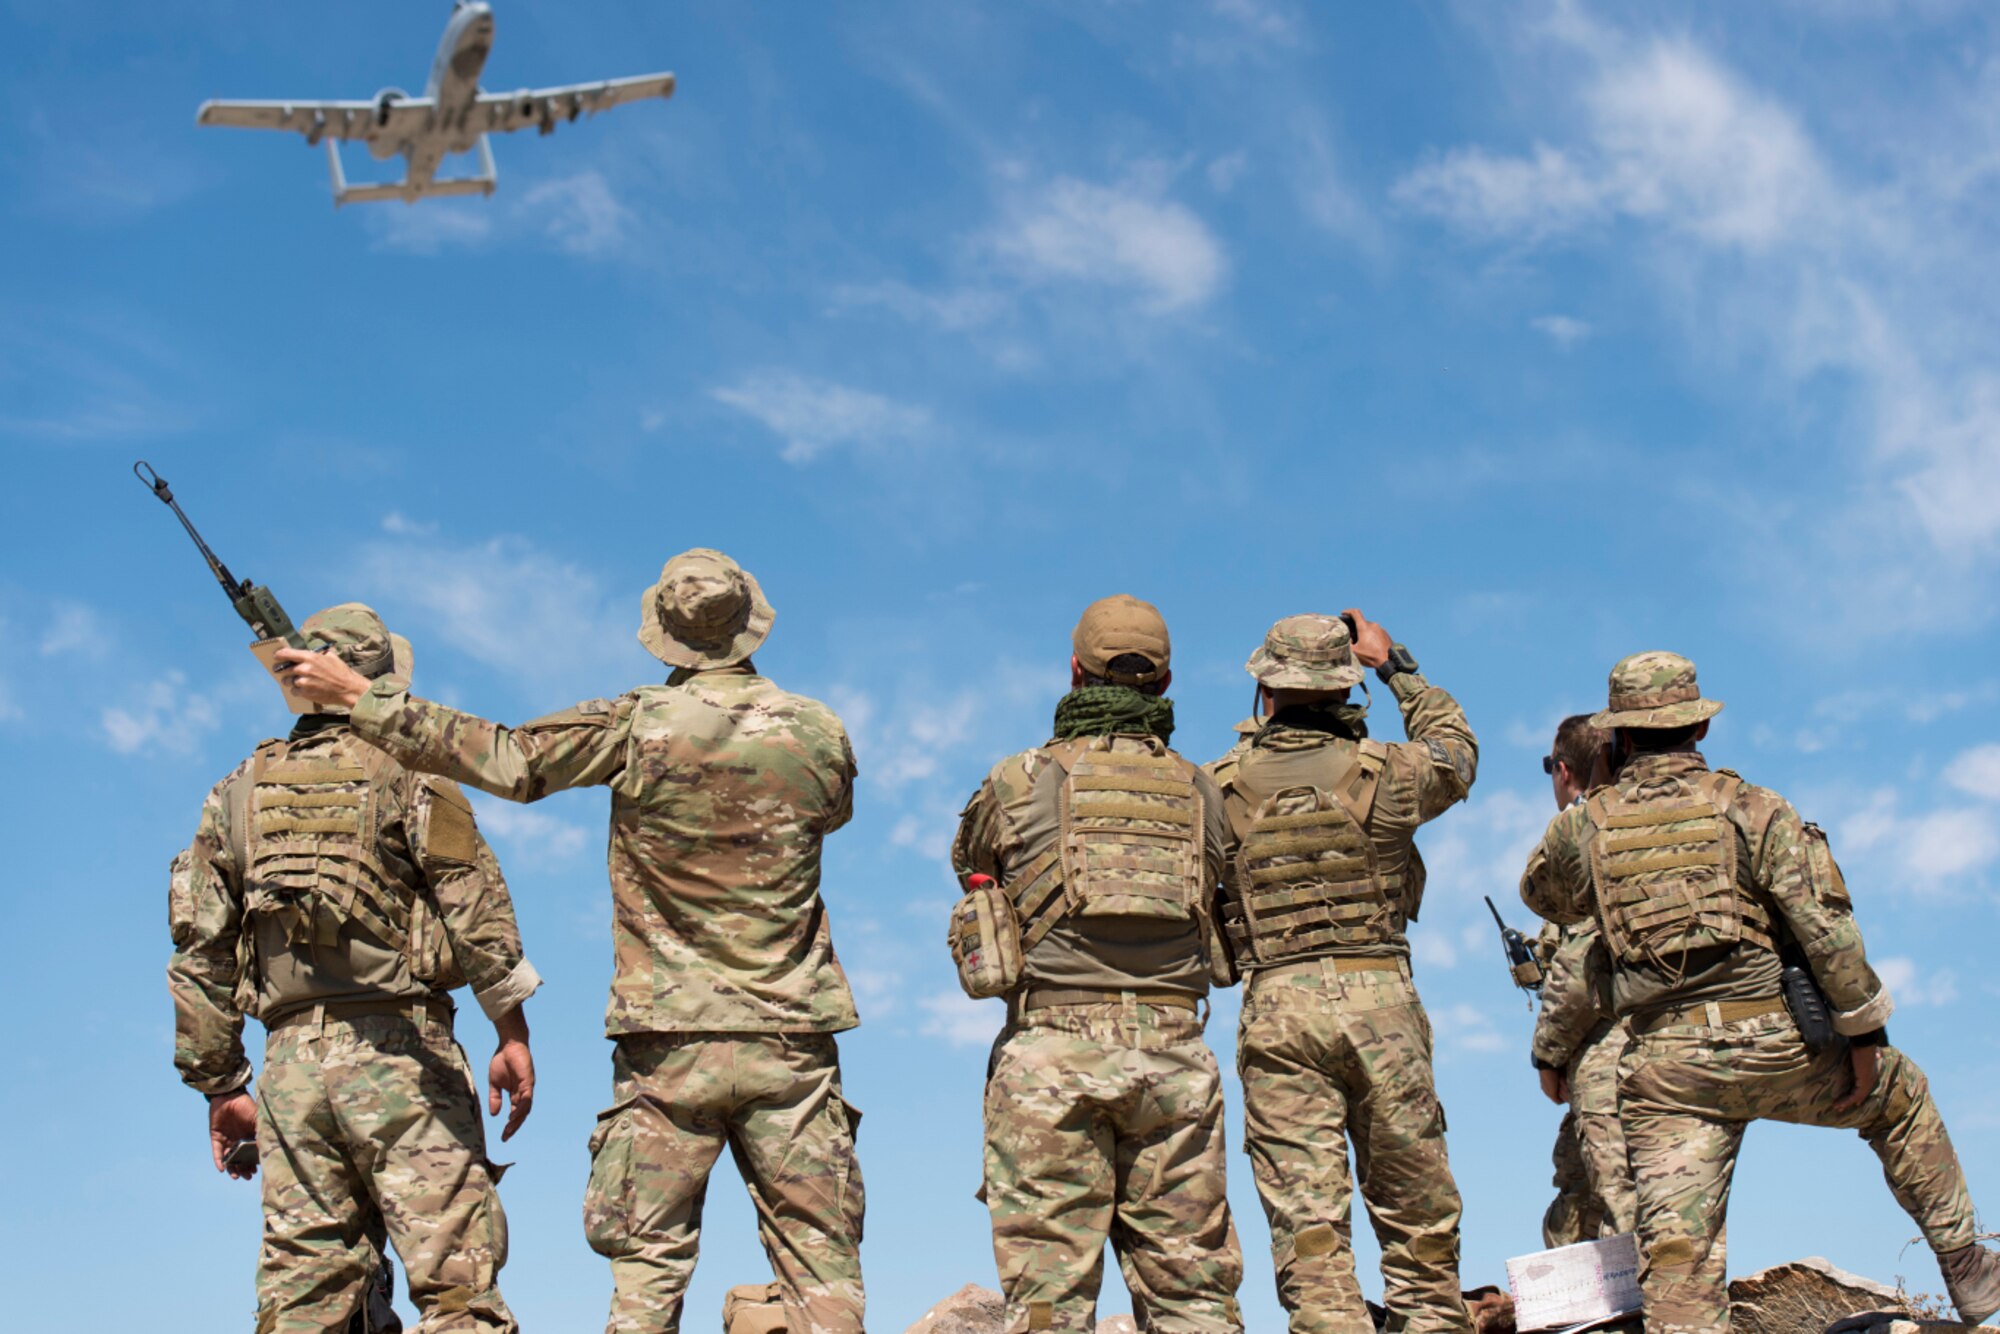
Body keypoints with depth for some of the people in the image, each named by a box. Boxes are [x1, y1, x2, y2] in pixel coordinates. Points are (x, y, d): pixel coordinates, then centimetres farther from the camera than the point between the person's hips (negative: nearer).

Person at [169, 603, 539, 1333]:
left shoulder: (240, 792, 16)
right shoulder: (407, 769, 3)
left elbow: (199, 952, 13)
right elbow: (475, 903, -7)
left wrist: (220, 1087, 17)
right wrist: (513, 1033, -2)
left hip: (291, 1060, 4)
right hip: (399, 1050, -4)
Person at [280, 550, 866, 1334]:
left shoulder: (641, 727, -7)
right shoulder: (820, 732, 1)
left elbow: (503, 758, -3)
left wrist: (356, 696, 6)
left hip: (671, 1044, -1)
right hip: (793, 1038, 1)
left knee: (647, 1264, 6)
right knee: (819, 1263, 4)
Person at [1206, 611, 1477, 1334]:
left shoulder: (1223, 789, 2)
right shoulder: (1382, 772, 1)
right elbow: (1456, 749, 23)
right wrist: (1396, 666, 30)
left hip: (1277, 1007, 0)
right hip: (1380, 1000, 0)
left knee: (1307, 1224, -2)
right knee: (1418, 1216, 11)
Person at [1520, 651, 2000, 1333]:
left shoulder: (1582, 827, 4)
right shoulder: (1751, 809, -2)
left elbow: (1542, 896, 25)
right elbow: (1826, 926, -7)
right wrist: (1863, 1033, 1)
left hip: (1664, 1069, 1)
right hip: (1772, 1043, 0)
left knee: (1677, 1250, -1)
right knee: (1900, 1094, 27)